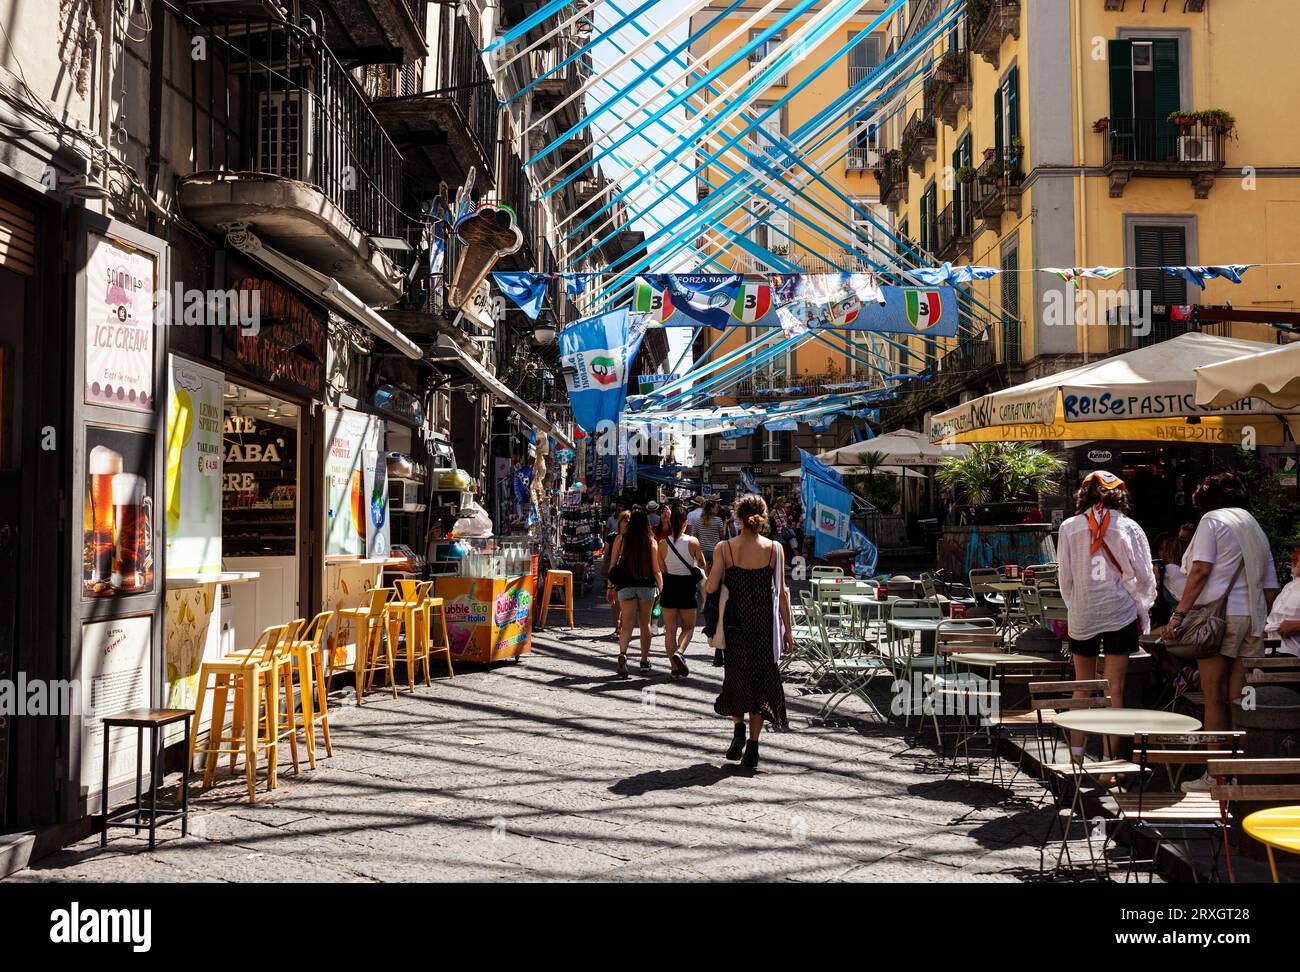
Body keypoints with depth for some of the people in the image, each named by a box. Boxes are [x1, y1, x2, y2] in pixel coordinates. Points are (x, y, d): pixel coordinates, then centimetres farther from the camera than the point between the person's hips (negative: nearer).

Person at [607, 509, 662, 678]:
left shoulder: (621, 540, 0)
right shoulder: (651, 542, -3)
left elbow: (612, 566, 2)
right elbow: (656, 569, -2)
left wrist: (611, 587, 10)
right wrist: (661, 589, 7)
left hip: (625, 586, 0)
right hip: (647, 586, 0)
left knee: (627, 625, -2)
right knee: (645, 624, 14)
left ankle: (622, 653, -28)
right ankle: (644, 661, 20)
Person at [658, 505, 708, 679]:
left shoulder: (663, 543, -8)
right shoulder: (692, 542, -10)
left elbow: (661, 570, -2)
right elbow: (703, 565, 1)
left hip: (669, 586, 1)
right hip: (687, 586, -1)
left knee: (670, 629, 9)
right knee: (688, 627, 14)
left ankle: (675, 667, 10)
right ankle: (679, 652, -12)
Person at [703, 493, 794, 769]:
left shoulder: (724, 548, -7)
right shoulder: (774, 549, -4)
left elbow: (711, 587, -11)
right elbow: (782, 593, -2)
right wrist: (788, 629, 5)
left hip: (735, 623, 0)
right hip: (765, 624, 1)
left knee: (735, 676, 18)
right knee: (761, 678, 9)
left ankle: (739, 730, 2)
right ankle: (752, 746, 8)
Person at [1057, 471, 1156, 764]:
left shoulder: (1070, 527, -1)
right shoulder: (1129, 528, -2)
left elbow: (1065, 578, 2)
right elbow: (1145, 577, 2)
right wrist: (1143, 606, 20)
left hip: (1081, 616, 1)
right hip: (1120, 614, -1)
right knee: (1114, 689, 1)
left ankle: (1076, 754, 19)